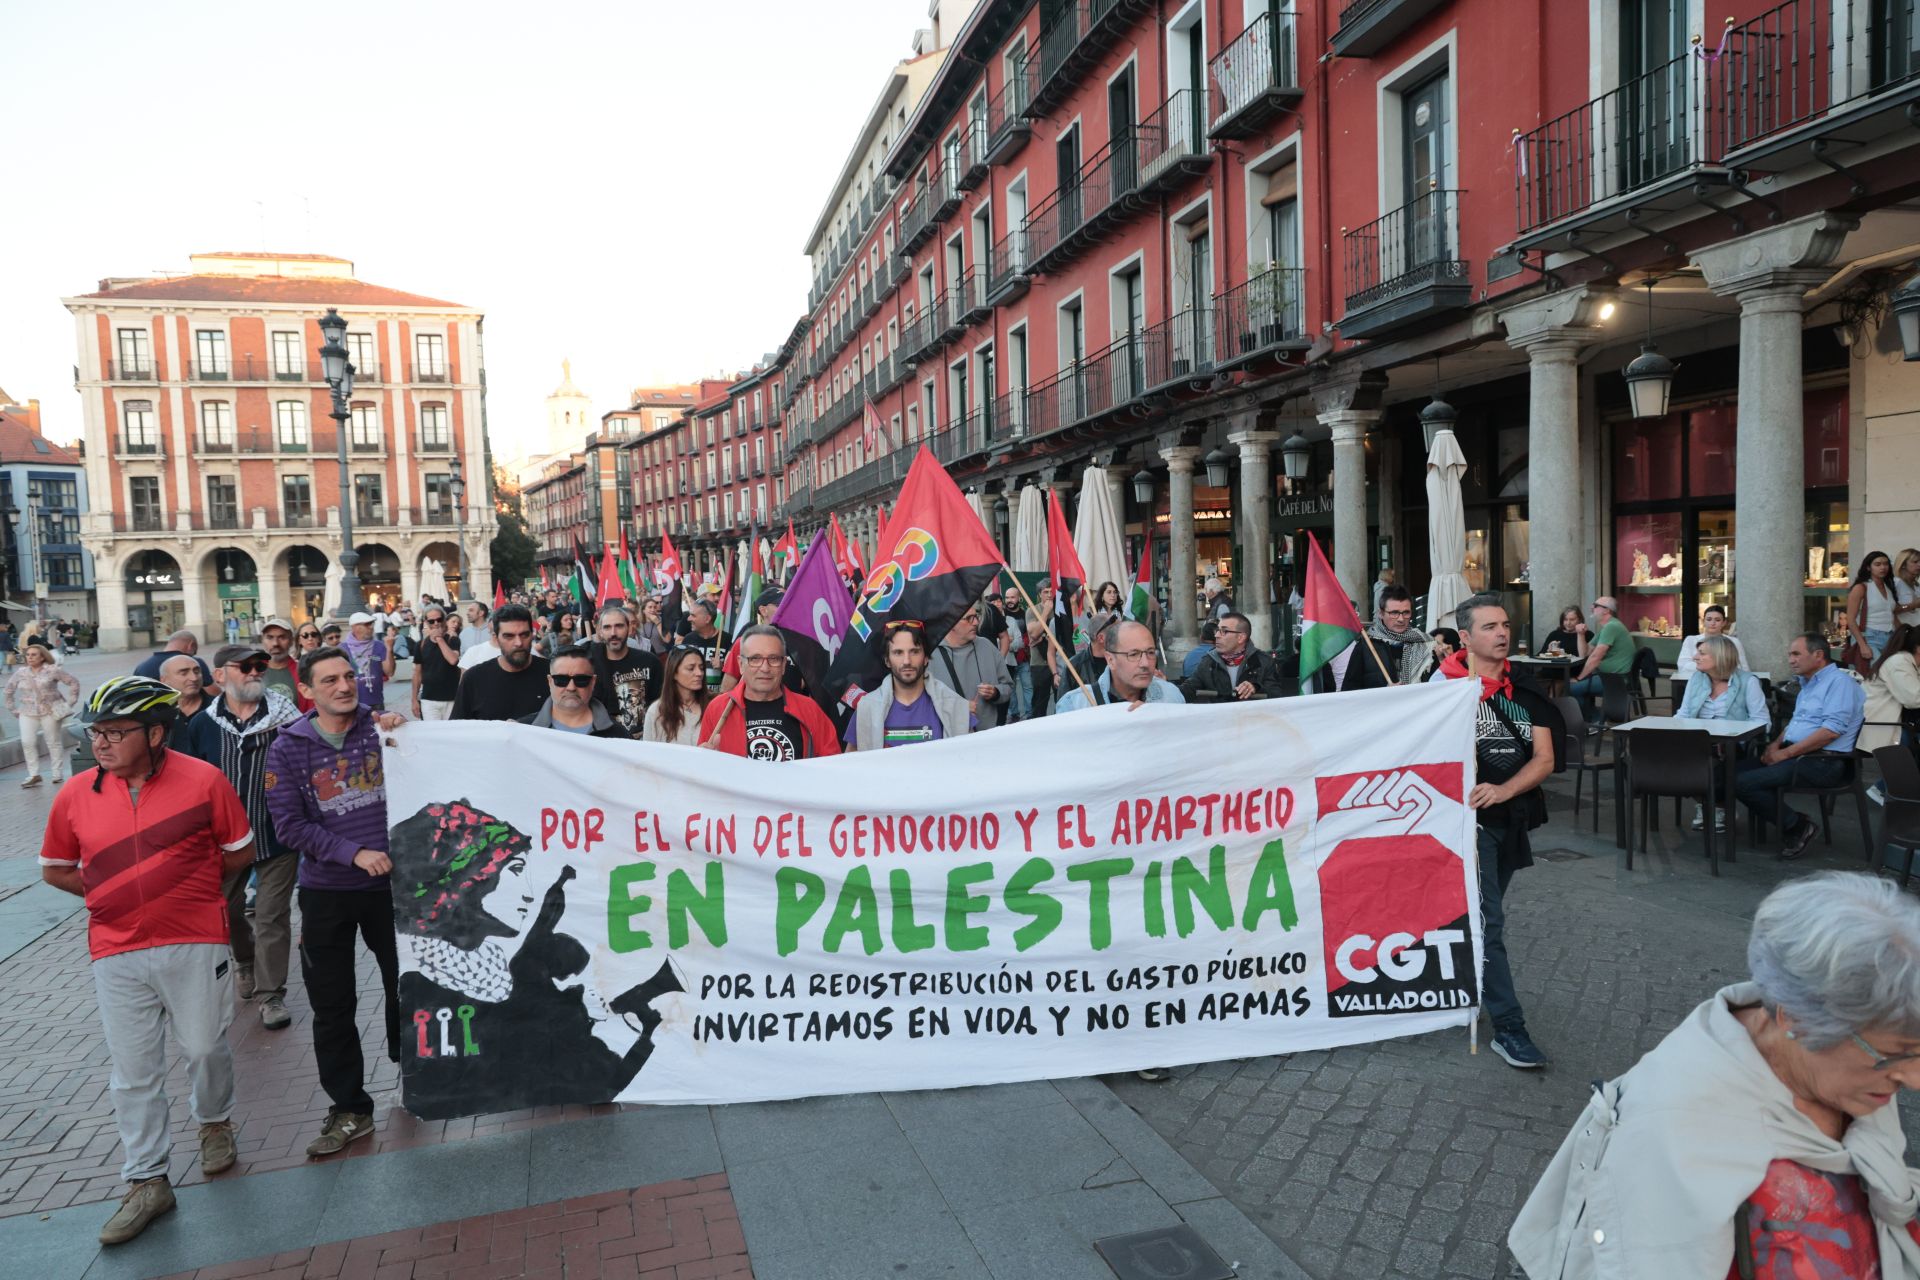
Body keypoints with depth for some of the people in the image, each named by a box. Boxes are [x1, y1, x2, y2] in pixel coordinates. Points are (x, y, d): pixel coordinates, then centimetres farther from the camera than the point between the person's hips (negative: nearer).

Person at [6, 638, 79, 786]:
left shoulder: (52, 670, -5)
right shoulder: (20, 673, 5)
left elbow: (73, 682, -2)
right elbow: (9, 691, 17)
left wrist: (70, 702, -4)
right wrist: (13, 709, 12)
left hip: (50, 711, -3)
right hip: (28, 713, 3)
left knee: (54, 743, 4)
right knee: (27, 742, -9)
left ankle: (58, 775, 11)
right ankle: (33, 775, -2)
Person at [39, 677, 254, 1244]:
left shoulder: (202, 780, -9)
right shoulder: (75, 795, -2)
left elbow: (240, 851, 2)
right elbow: (55, 869, 12)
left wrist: (184, 879, 2)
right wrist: (118, 895, 5)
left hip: (196, 946, -2)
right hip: (117, 954, 2)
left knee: (205, 1049, 11)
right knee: (133, 1071, 8)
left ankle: (214, 1122, 41)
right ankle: (147, 1182, 22)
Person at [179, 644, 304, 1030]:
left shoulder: (285, 717, -8)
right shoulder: (203, 725, 0)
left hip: (276, 837, -3)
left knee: (272, 919, 3)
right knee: (227, 911, 19)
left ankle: (271, 994, 16)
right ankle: (245, 962, 47)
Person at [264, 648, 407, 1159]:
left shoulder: (385, 727, -3)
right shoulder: (288, 748, -4)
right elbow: (290, 824, -7)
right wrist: (354, 853, -16)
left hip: (392, 882, 1)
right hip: (326, 892, 0)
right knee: (332, 1006, 7)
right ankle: (349, 1110, 22)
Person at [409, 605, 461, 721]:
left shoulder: (452, 640, -2)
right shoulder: (422, 644, 6)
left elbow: (453, 660, -21)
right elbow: (417, 673, 11)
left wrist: (439, 639, -15)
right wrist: (414, 699, 8)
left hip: (451, 699, -2)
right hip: (428, 700, 2)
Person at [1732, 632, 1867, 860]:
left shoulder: (1839, 682, -9)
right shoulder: (1808, 684, 22)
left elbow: (1831, 730, -20)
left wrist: (1786, 753, -17)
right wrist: (1776, 744, 7)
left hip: (1822, 762, -10)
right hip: (1797, 755, 10)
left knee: (1744, 782, -22)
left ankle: (1798, 826, -5)